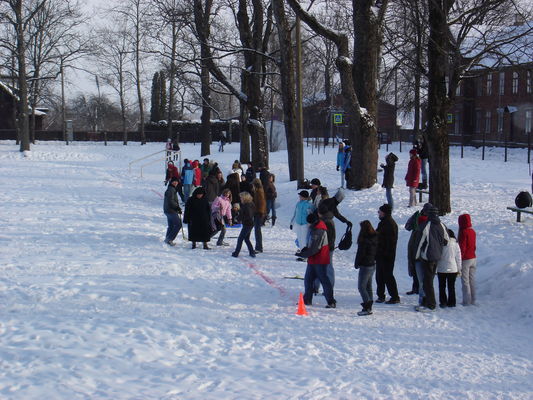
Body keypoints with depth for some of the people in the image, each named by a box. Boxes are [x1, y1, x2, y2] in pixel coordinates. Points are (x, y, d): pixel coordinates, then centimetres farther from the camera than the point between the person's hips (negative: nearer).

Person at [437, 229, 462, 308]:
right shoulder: (455, 243, -4)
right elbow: (458, 257, 1)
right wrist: (459, 269, 10)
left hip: (441, 269, -2)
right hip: (453, 269, 2)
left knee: (442, 287, 10)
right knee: (451, 287, 11)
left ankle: (443, 302, 7)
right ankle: (451, 303, 14)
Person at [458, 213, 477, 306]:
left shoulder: (463, 232, -18)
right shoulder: (472, 231, 6)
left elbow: (462, 247, -18)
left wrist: (459, 259, -14)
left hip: (465, 259, -8)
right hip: (473, 258, 8)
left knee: (465, 281, -1)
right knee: (472, 280, 14)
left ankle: (467, 301, 1)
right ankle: (473, 300, 19)